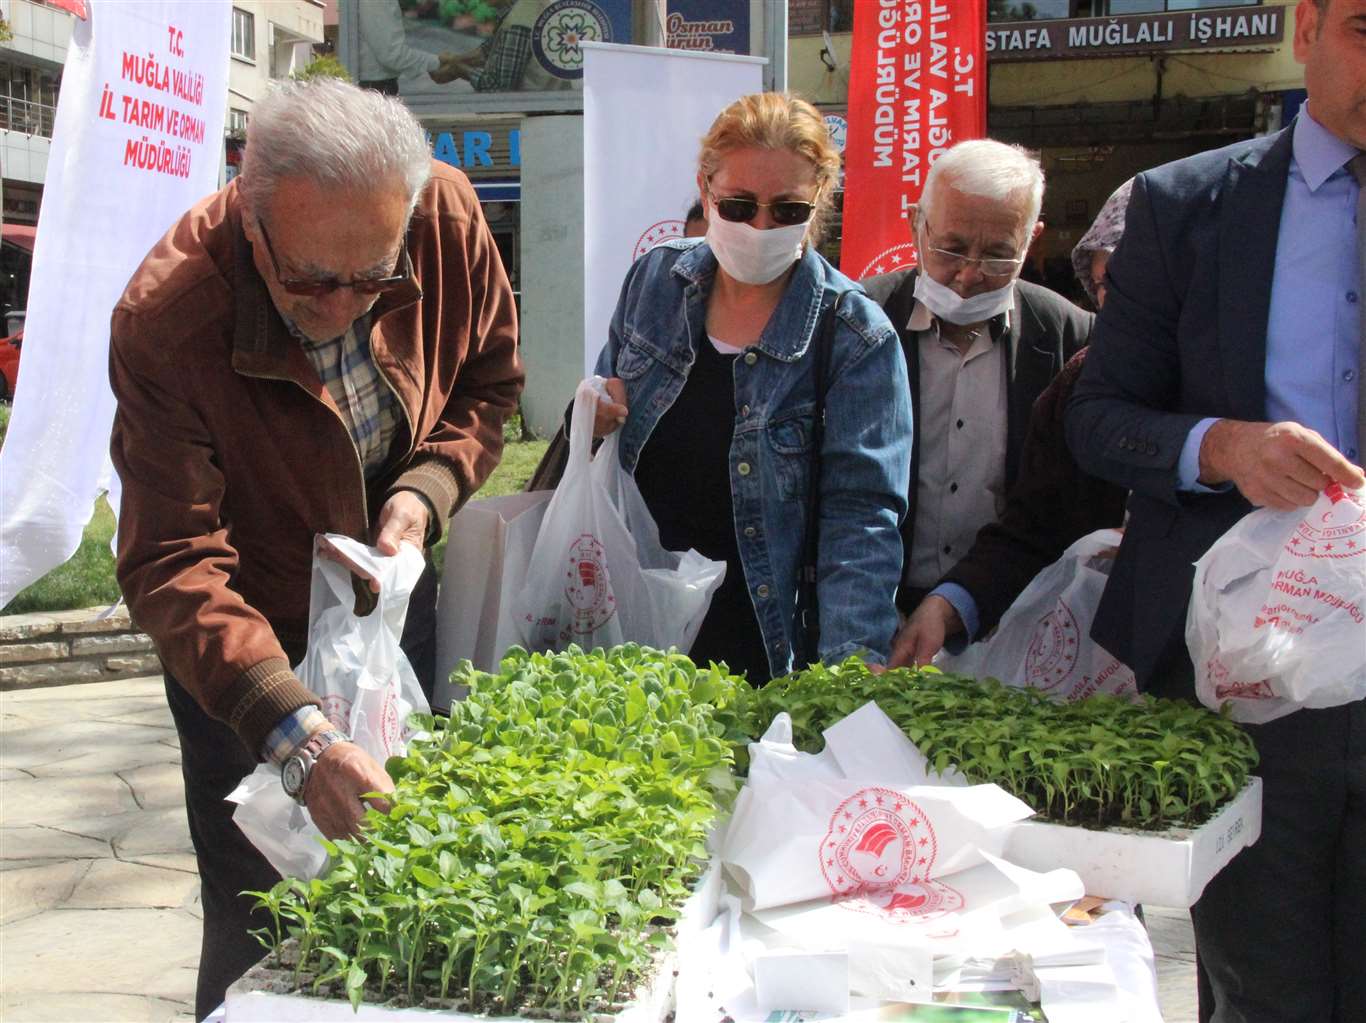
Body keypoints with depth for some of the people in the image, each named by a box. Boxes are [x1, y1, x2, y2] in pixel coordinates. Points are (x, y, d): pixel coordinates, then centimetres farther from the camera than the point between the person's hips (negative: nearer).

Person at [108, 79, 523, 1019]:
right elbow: (174, 565, -31)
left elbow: (491, 377, 1)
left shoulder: (450, 218, -18)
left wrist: (426, 489, -18)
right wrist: (299, 735, -43)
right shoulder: (165, 321, -30)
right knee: (261, 938, 1)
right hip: (245, 645, -4)